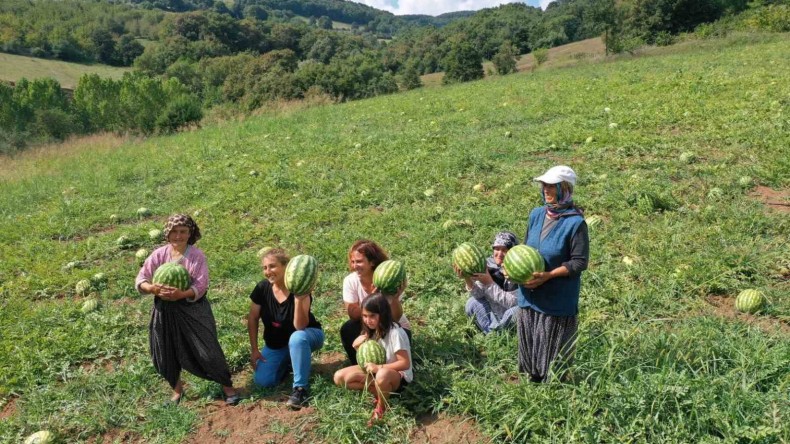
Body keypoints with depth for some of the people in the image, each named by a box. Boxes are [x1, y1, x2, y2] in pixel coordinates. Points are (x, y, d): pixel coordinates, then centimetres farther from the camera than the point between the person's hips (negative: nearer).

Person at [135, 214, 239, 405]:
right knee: (166, 353, 13)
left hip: (192, 308, -3)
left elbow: (201, 286, -16)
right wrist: (152, 288, -26)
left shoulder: (197, 255, -12)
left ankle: (227, 386, 19)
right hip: (165, 310, 4)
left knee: (208, 350, -2)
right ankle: (177, 389, 39)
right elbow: (141, 279, -4)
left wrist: (182, 294, -34)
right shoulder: (159, 254, -3)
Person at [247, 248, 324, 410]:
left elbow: (299, 327, -34)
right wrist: (254, 350, -3)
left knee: (297, 338, -40)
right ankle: (287, 363, 18)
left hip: (307, 336, -4)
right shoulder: (262, 288, -16)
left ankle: (301, 388, -25)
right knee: (262, 380, -14)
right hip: (275, 344, 5)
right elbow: (253, 319, -2)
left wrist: (298, 300, -48)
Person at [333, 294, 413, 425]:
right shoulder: (371, 330, -4)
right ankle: (381, 392, -6)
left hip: (398, 375, -7)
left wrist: (379, 367, -32)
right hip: (376, 370, 7)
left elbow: (405, 364, -25)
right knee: (339, 377, -9)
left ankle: (381, 407, -12)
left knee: (382, 375, -43)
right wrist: (358, 346, -13)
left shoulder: (395, 332, -25)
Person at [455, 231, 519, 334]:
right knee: (473, 303, -19)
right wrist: (467, 279, -35)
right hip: (493, 314, 4)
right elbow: (478, 294, -15)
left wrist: (489, 283, -39)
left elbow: (512, 302, -29)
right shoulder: (488, 265, -10)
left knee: (517, 310, -35)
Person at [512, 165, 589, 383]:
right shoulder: (536, 215, 3)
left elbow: (580, 262, -13)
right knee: (529, 346, 18)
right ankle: (533, 380, 37)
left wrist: (548, 275, -21)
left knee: (553, 352, 8)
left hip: (558, 299, -6)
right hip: (529, 296, 6)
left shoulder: (575, 222, -15)